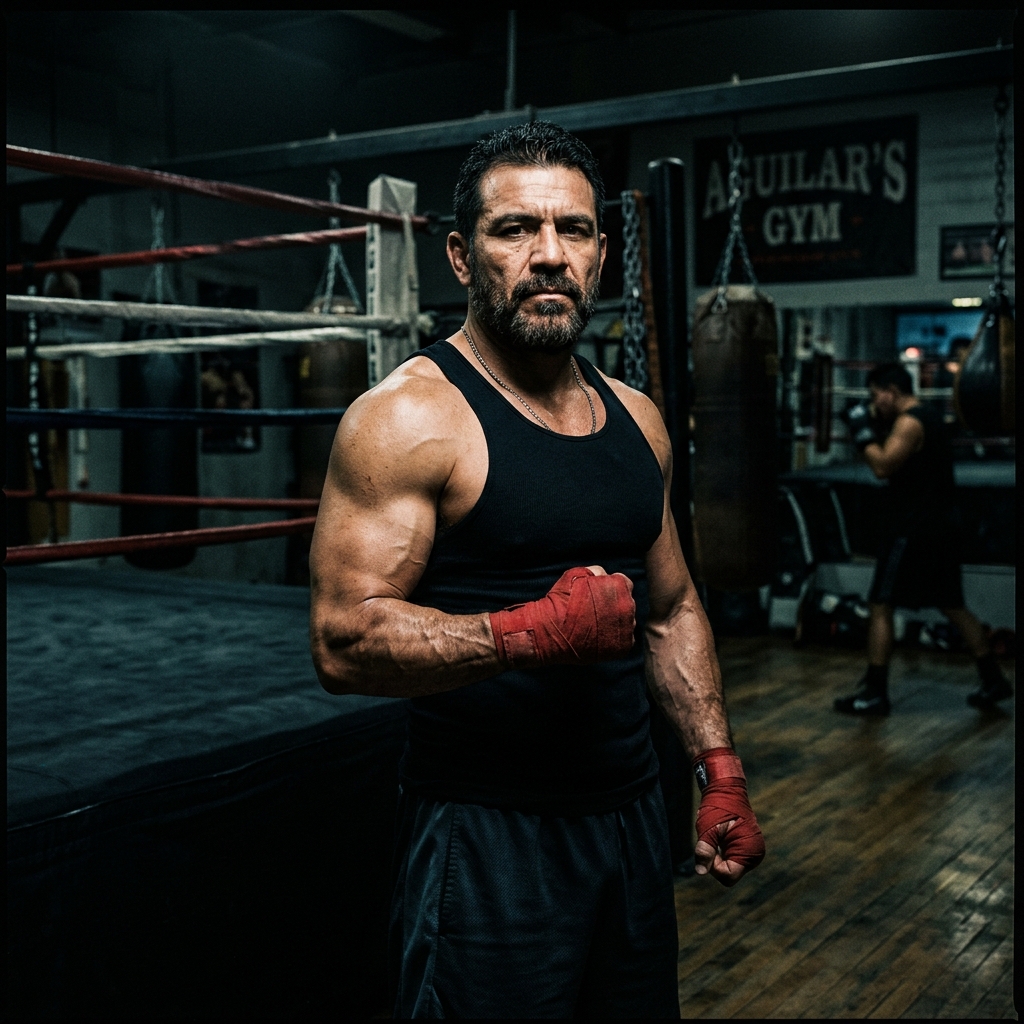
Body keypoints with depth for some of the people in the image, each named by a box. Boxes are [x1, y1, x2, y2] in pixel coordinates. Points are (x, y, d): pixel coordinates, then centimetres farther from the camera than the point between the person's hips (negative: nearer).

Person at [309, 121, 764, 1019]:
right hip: (483, 835, -6)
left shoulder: (636, 420, 8)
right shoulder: (408, 418, -14)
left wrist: (720, 772, 10)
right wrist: (533, 632, -28)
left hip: (632, 814, 7)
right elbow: (344, 643, -20)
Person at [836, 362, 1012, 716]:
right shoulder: (929, 416, 15)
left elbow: (883, 467, -24)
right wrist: (873, 426, 10)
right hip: (941, 524, 10)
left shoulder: (910, 422, -15)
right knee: (951, 605, 18)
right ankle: (993, 681, 22)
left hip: (913, 528, -10)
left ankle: (874, 693, -2)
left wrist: (862, 432, -13)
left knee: (881, 606, -4)